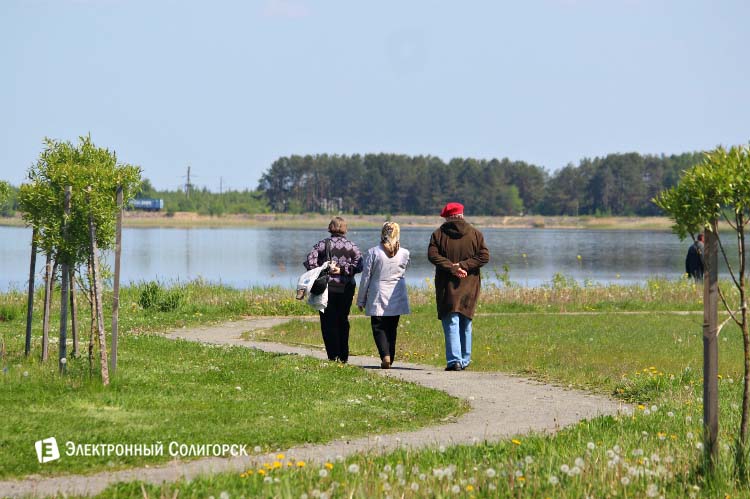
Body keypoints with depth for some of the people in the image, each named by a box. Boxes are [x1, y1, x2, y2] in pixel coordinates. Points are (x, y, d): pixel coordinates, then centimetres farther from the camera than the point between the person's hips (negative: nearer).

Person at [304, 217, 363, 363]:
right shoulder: (352, 246, 2)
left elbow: (309, 262, -13)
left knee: (328, 322, 3)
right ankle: (344, 356, 14)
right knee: (343, 321, 14)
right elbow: (359, 265, -11)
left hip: (327, 288, -2)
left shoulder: (322, 244, -3)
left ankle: (333, 355, -5)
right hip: (346, 289, 2)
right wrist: (343, 270, -8)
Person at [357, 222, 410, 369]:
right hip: (397, 299, 3)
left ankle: (385, 355, -17)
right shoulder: (404, 253, -2)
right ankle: (390, 358, 15)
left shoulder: (373, 252, -8)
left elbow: (365, 278, -3)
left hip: (378, 298, -3)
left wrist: (361, 300, 5)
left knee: (379, 328, 2)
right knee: (392, 328, 13)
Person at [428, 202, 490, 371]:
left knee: (450, 323, -3)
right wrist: (463, 266, -8)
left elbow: (433, 255, -12)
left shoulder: (439, 234, 1)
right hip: (469, 287, 2)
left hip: (447, 286, -2)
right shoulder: (475, 234, 5)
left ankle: (454, 360, -14)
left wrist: (451, 267, -15)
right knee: (466, 324, 14)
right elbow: (484, 256, -4)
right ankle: (464, 360, 18)